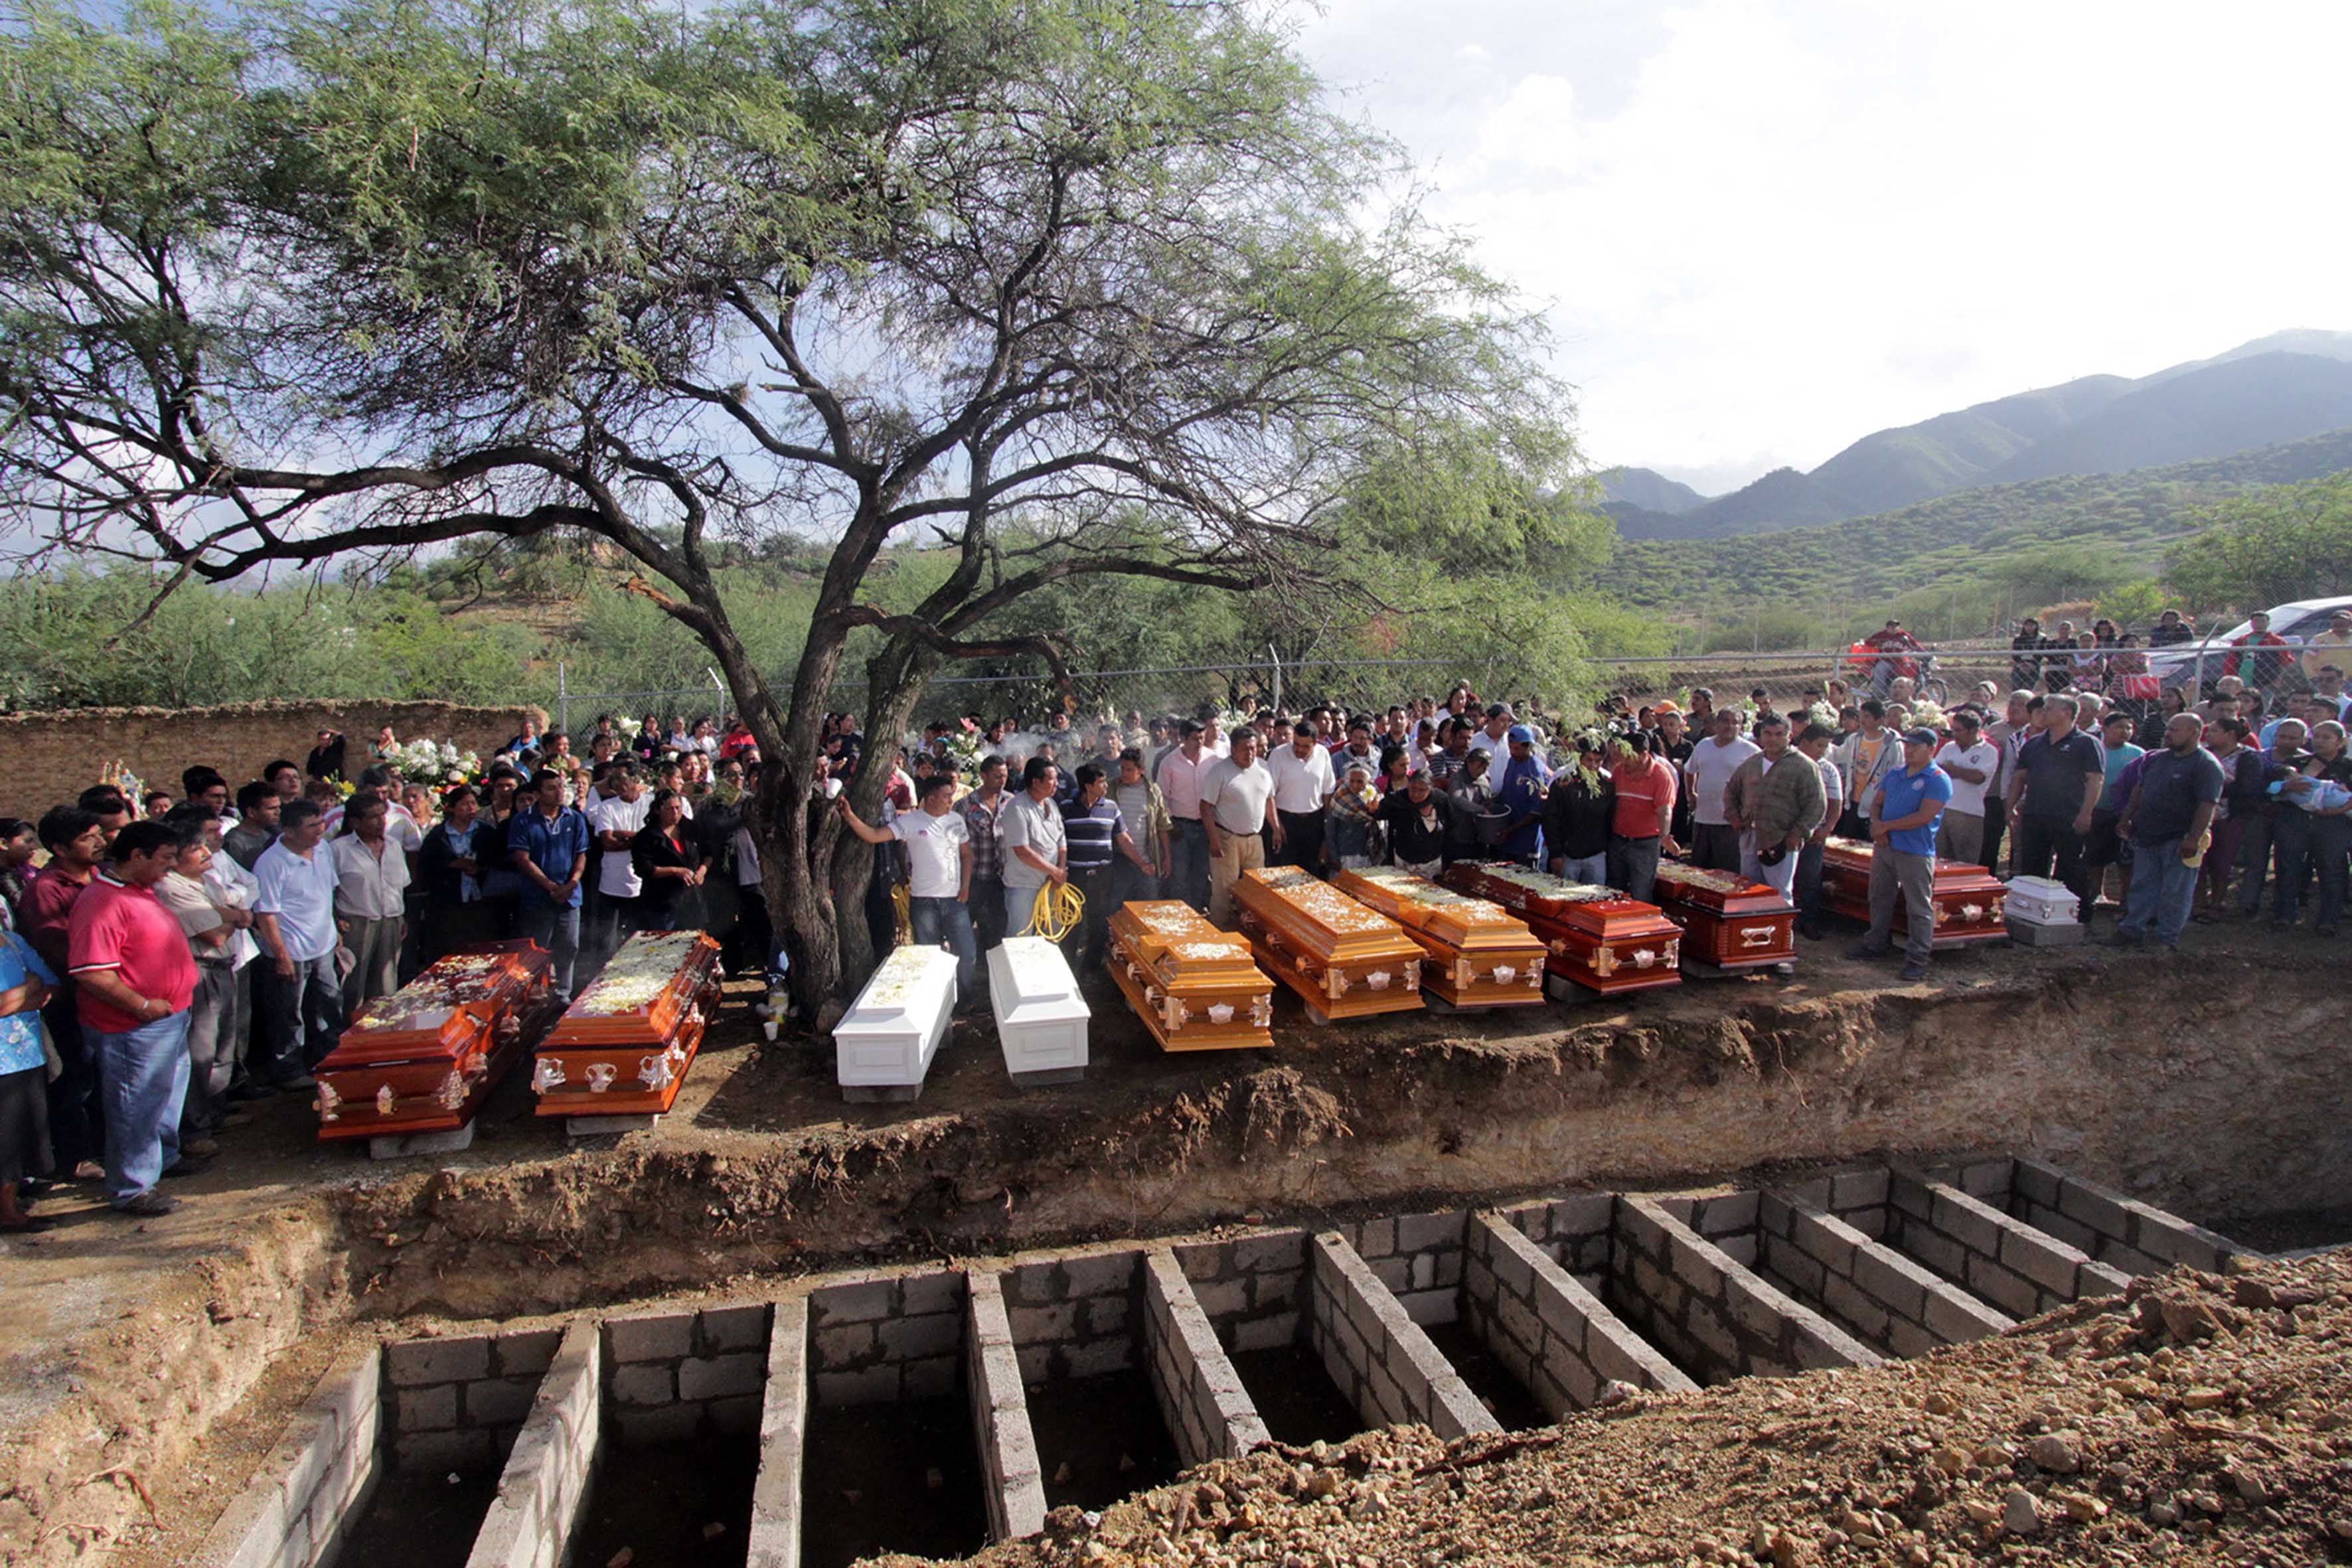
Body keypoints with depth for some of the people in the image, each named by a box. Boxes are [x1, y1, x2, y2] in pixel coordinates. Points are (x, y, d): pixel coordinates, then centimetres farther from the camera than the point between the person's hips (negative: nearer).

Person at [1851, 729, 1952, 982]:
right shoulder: (1895, 775, 12)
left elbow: (1924, 817, -19)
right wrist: (1876, 824, -7)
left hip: (1916, 852, -7)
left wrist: (1886, 826, -15)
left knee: (1919, 908, -1)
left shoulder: (1938, 780, -10)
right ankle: (1876, 944, 32)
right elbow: (1877, 803, 15)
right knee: (1880, 899, 18)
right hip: (1884, 846, 7)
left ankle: (1917, 959, 5)